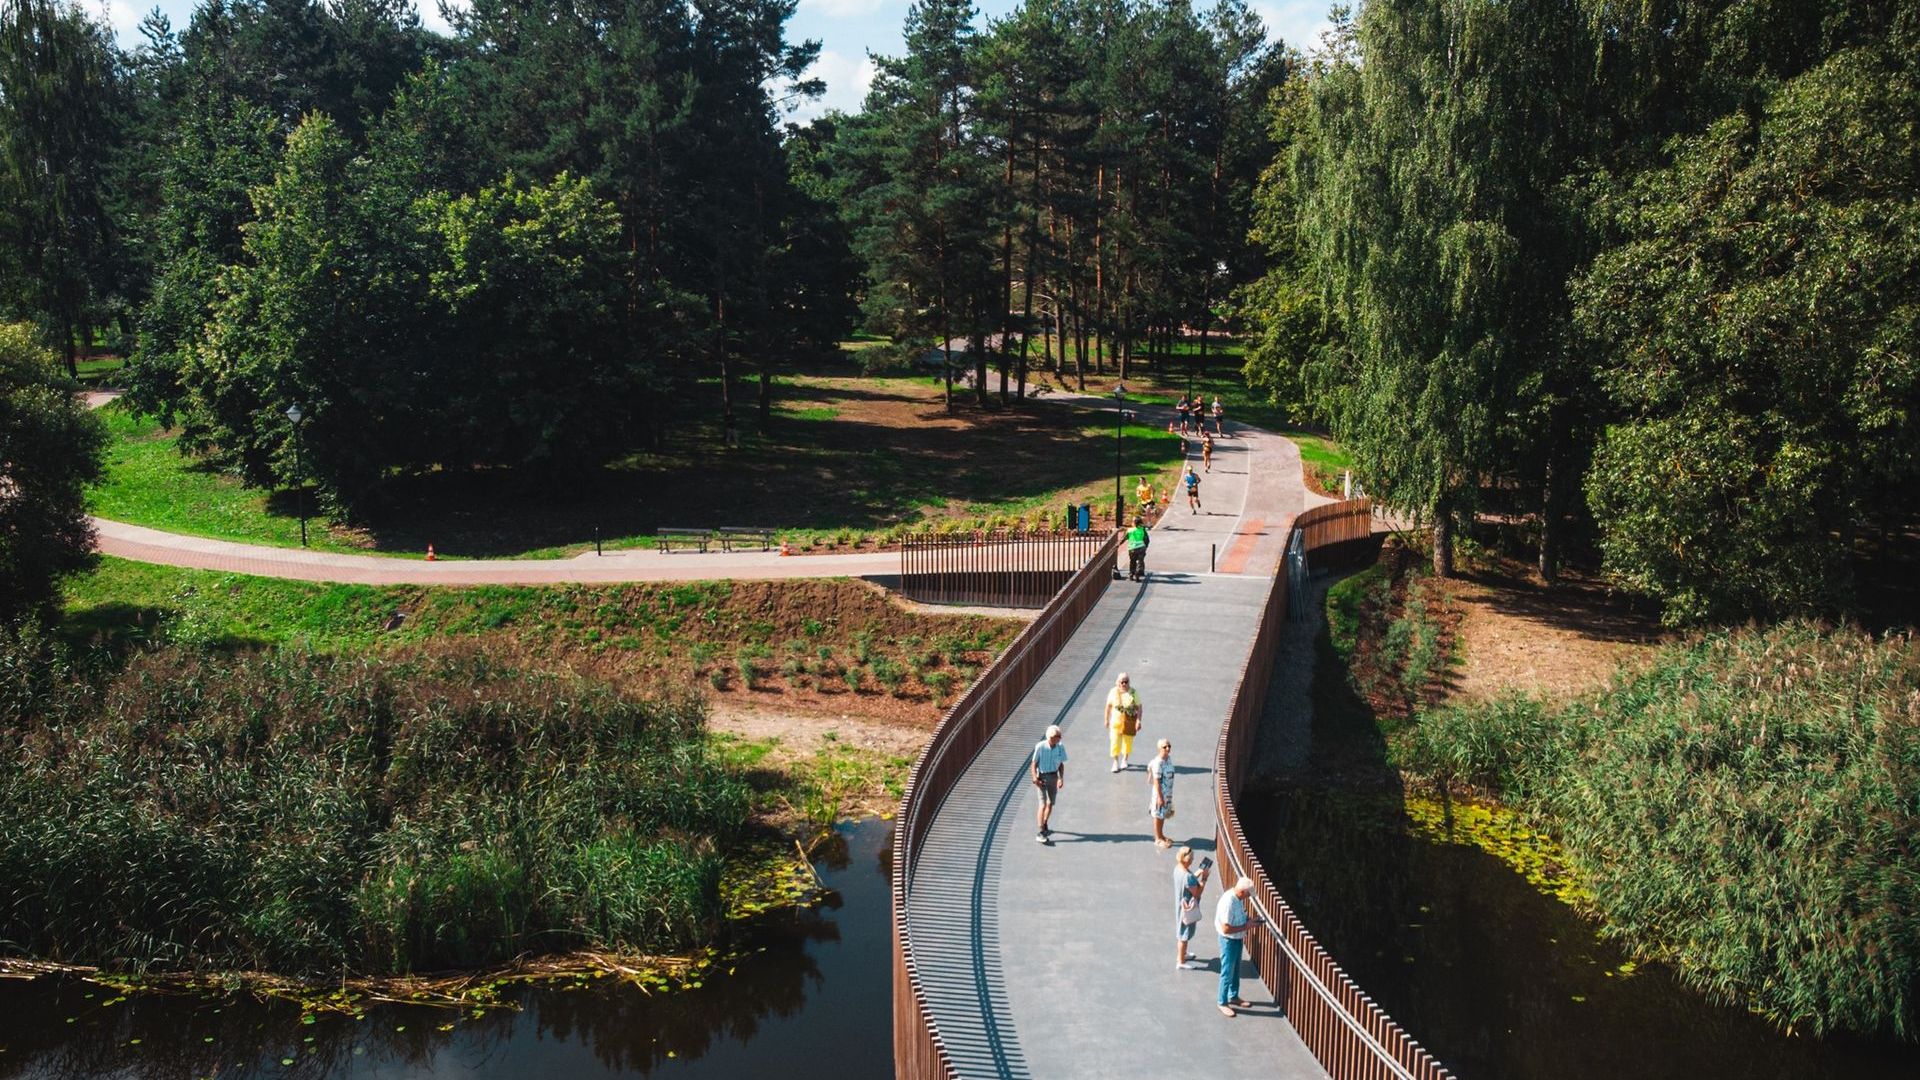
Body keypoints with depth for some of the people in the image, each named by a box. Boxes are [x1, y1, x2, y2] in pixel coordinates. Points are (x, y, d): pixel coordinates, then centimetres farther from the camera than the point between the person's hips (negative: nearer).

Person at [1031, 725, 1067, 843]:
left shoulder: (1060, 748, -6)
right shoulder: (1040, 747, -17)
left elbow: (1061, 764, 4)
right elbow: (1034, 763, -10)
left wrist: (1061, 778, -7)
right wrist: (1035, 778, -18)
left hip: (1053, 776, 5)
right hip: (1042, 777, -5)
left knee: (1050, 803, 16)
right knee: (1043, 804, -11)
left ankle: (1045, 824, 40)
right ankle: (1041, 832, -10)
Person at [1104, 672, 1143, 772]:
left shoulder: (1133, 692, -12)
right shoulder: (1113, 692, -8)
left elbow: (1139, 707, -9)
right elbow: (1109, 706, 3)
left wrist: (1139, 720, -17)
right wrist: (1107, 719, 5)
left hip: (1129, 722, 0)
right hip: (1116, 720, 0)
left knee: (1128, 741, 13)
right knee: (1115, 741, -6)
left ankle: (1125, 760, 35)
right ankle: (1116, 763, 6)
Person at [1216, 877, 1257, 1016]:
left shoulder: (1239, 898, -4)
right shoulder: (1228, 903, -33)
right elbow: (1226, 929, -31)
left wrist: (1248, 918, -3)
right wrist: (1245, 927, -23)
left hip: (1238, 939, 9)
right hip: (1229, 940, -9)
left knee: (1236, 970, 23)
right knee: (1227, 972, 6)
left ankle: (1233, 997, 40)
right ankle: (1222, 1002, 21)